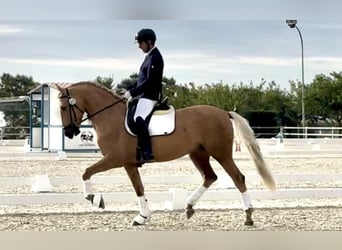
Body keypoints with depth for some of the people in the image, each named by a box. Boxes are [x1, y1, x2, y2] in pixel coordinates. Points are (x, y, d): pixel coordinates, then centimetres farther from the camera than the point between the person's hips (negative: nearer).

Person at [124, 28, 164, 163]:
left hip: (151, 96, -11)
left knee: (139, 118, -31)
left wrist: (132, 92, -19)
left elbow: (149, 82, -21)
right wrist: (130, 91, 11)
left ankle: (147, 153, -37)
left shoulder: (155, 58, -14)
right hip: (144, 95, 11)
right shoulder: (150, 56, 16)